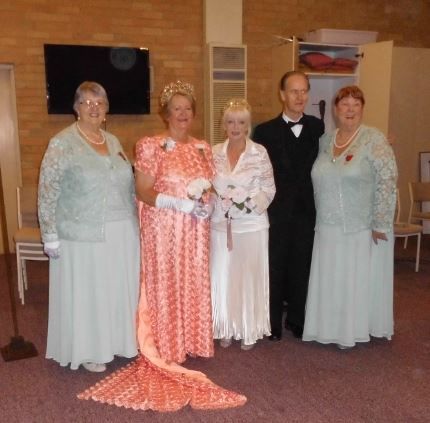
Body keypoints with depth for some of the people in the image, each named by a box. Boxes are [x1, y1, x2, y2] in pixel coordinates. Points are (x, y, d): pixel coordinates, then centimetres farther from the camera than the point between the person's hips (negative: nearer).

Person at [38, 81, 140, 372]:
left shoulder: (114, 142, 10)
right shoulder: (62, 144, -9)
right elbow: (47, 193, -11)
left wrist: (135, 224, 13)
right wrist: (50, 235, -14)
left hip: (121, 234, 6)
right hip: (84, 236, -5)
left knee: (119, 288, 14)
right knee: (86, 292, 6)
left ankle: (118, 341, 32)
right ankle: (88, 351, 23)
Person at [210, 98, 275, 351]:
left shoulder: (259, 152, -4)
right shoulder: (215, 153, 5)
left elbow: (269, 189, -4)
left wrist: (249, 205, -17)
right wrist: (215, 203, -9)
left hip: (252, 226, -2)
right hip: (221, 225, 3)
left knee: (249, 277, 6)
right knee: (223, 277, 9)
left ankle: (249, 331, 21)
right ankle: (226, 329, 26)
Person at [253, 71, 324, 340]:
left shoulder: (318, 128, 3)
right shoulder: (265, 131, -3)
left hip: (307, 212, 2)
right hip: (277, 213, -2)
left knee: (302, 269, 12)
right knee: (275, 269, 9)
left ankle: (297, 320, 30)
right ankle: (273, 323, 26)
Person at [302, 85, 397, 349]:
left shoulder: (374, 140, -9)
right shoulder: (325, 141, 7)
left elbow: (387, 182, -14)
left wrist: (380, 224, -16)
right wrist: (320, 217, 9)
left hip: (363, 229, -4)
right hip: (329, 228, 5)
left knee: (359, 280, 7)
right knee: (331, 280, 11)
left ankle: (357, 330, 25)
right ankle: (334, 328, 27)